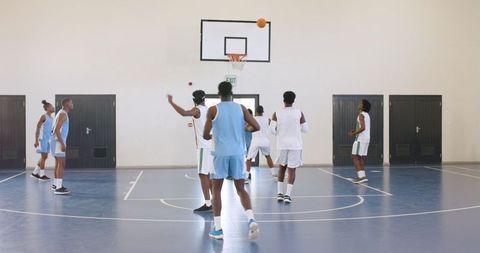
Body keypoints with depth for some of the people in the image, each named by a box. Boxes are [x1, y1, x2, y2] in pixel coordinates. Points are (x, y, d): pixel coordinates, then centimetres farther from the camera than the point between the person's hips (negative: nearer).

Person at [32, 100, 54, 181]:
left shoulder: (51, 118, 14)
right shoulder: (44, 116, -10)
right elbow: (37, 128, -13)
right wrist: (36, 140, -18)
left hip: (48, 140, 9)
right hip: (43, 139, -9)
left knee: (44, 157, 12)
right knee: (43, 156, -4)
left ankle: (35, 173, 21)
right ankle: (42, 175, 3)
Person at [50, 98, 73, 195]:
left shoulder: (62, 113, 18)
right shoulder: (63, 114, -14)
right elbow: (57, 130, -22)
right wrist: (62, 143, -25)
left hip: (58, 141, 11)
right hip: (58, 141, -11)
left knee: (58, 163, 18)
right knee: (61, 163, -13)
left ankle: (56, 184, 28)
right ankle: (59, 188, -16)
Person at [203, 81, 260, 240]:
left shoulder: (213, 110, -1)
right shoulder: (241, 108, 5)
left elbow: (206, 135, -2)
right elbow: (256, 127, 0)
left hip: (221, 153, -2)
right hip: (238, 153, 2)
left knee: (217, 190, 11)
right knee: (241, 189, 13)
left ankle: (217, 229, 9)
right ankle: (251, 219, -9)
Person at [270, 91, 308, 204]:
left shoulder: (277, 113, -2)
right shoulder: (299, 113, -3)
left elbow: (272, 129, -9)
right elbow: (305, 129, 2)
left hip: (282, 144, 2)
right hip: (295, 144, -2)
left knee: (282, 167, 17)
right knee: (292, 169, 2)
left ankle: (280, 193, 17)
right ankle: (288, 194, -4)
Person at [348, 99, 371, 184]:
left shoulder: (361, 115, -13)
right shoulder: (366, 115, 17)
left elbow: (362, 128, -24)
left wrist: (354, 133, -14)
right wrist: (355, 130, 18)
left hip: (360, 139, -10)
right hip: (366, 138, 10)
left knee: (354, 157, -8)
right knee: (360, 157, 14)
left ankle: (361, 176, -15)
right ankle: (363, 176, 13)